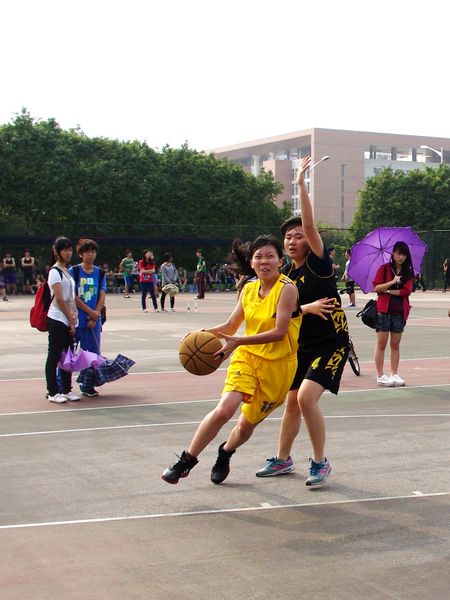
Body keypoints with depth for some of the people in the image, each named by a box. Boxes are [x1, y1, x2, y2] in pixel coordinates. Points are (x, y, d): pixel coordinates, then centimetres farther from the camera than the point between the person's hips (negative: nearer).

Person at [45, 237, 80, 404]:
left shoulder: (67, 271, 17)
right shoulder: (55, 271, -9)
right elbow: (59, 298, -14)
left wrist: (74, 315, 2)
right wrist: (71, 318, -10)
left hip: (69, 320, 9)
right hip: (57, 319, -9)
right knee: (54, 356, -3)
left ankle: (67, 390, 18)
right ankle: (52, 392, 1)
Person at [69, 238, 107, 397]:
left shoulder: (100, 273, 10)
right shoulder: (73, 271, -1)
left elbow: (102, 296, 3)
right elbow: (73, 297, -7)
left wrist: (95, 317, -8)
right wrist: (91, 312, -9)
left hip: (94, 321, 4)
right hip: (76, 319, -4)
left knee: (92, 353, 6)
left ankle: (87, 385, 16)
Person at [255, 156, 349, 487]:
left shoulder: (318, 263, -14)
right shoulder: (287, 273, 5)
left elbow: (310, 225, -30)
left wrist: (302, 184, -32)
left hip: (331, 343, -8)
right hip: (303, 344, 8)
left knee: (307, 397, -21)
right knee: (292, 401, 14)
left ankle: (320, 462, -5)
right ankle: (283, 459, 32)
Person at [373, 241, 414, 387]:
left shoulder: (408, 272, 8)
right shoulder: (384, 268, 1)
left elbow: (407, 291, -4)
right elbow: (376, 287, -8)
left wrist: (388, 291, -10)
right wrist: (392, 282, -19)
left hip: (400, 312, 3)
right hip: (384, 310, -3)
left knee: (395, 344, 7)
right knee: (381, 343, -1)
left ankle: (394, 374, 14)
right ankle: (380, 376, 2)